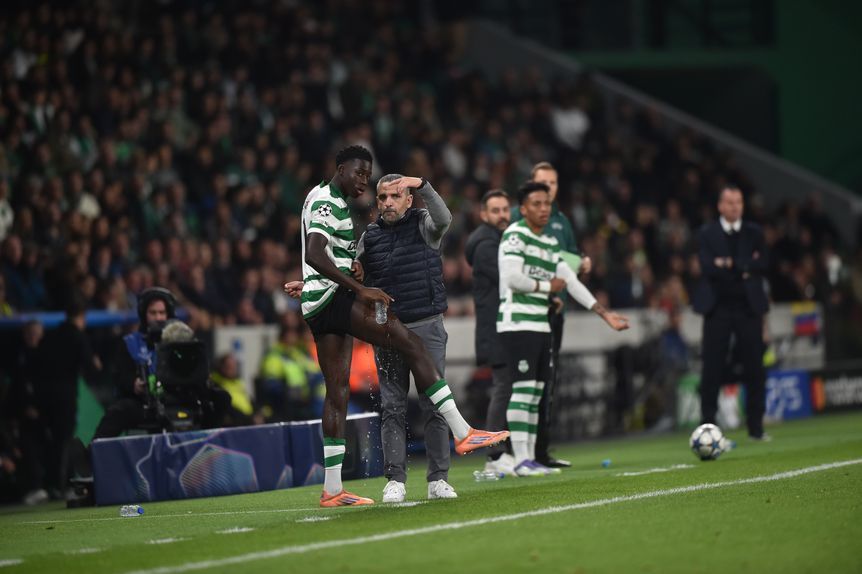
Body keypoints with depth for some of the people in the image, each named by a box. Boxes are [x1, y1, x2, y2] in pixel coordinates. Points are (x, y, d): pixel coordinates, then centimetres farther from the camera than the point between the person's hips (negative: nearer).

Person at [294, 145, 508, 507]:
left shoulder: (336, 203, 23)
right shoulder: (324, 201, -10)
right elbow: (314, 255, -24)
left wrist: (349, 267, 18)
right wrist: (360, 290, -27)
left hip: (321, 306, 11)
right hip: (331, 296, -11)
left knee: (337, 392, 8)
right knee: (411, 344, -15)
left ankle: (332, 491, 7)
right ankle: (462, 433, -20)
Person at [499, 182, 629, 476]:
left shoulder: (551, 243, 18)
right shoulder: (515, 235, -7)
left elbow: (571, 282, 19)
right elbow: (512, 278, -18)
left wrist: (605, 314, 15)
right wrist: (548, 286, -4)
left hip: (541, 325, 9)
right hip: (517, 322, -9)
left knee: (536, 394, 8)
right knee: (522, 390, -13)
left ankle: (531, 457, 11)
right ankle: (521, 461, -14)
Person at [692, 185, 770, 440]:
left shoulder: (754, 233, 10)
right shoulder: (707, 234, 4)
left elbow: (763, 264, -3)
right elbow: (708, 267, -10)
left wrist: (730, 265, -10)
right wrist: (744, 268, -13)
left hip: (749, 307, 2)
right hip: (718, 307, -2)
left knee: (754, 368, 1)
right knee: (712, 369, -3)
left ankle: (756, 426, 9)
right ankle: (707, 425, 2)